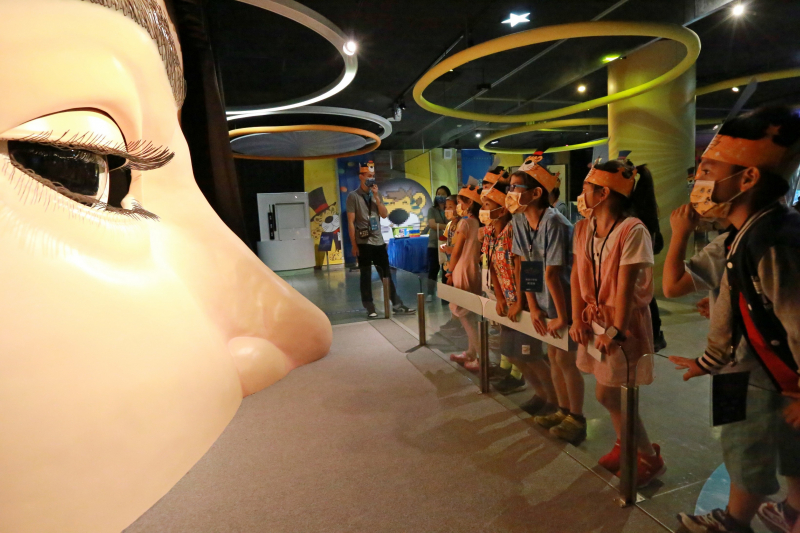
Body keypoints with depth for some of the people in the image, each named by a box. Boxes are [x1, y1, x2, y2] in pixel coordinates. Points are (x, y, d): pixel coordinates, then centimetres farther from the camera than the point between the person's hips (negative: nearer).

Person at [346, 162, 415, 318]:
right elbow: (350, 222, -6)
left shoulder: (377, 195, 13)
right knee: (366, 276, 3)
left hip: (379, 241, 5)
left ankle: (397, 305, 13)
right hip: (363, 242, -5)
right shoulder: (353, 196, -3)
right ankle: (370, 309, 10)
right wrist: (354, 245, -10)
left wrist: (376, 196, -6)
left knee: (387, 274, 8)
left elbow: (385, 215, 4)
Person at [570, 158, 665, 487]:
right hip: (595, 319, 6)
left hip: (623, 322, -6)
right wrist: (578, 319, -5)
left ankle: (650, 458, 22)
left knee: (608, 394, -1)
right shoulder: (583, 228, 2)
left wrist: (616, 331, -19)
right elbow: (577, 276, 1)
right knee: (608, 393, 15)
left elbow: (625, 286, -20)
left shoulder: (632, 231, -19)